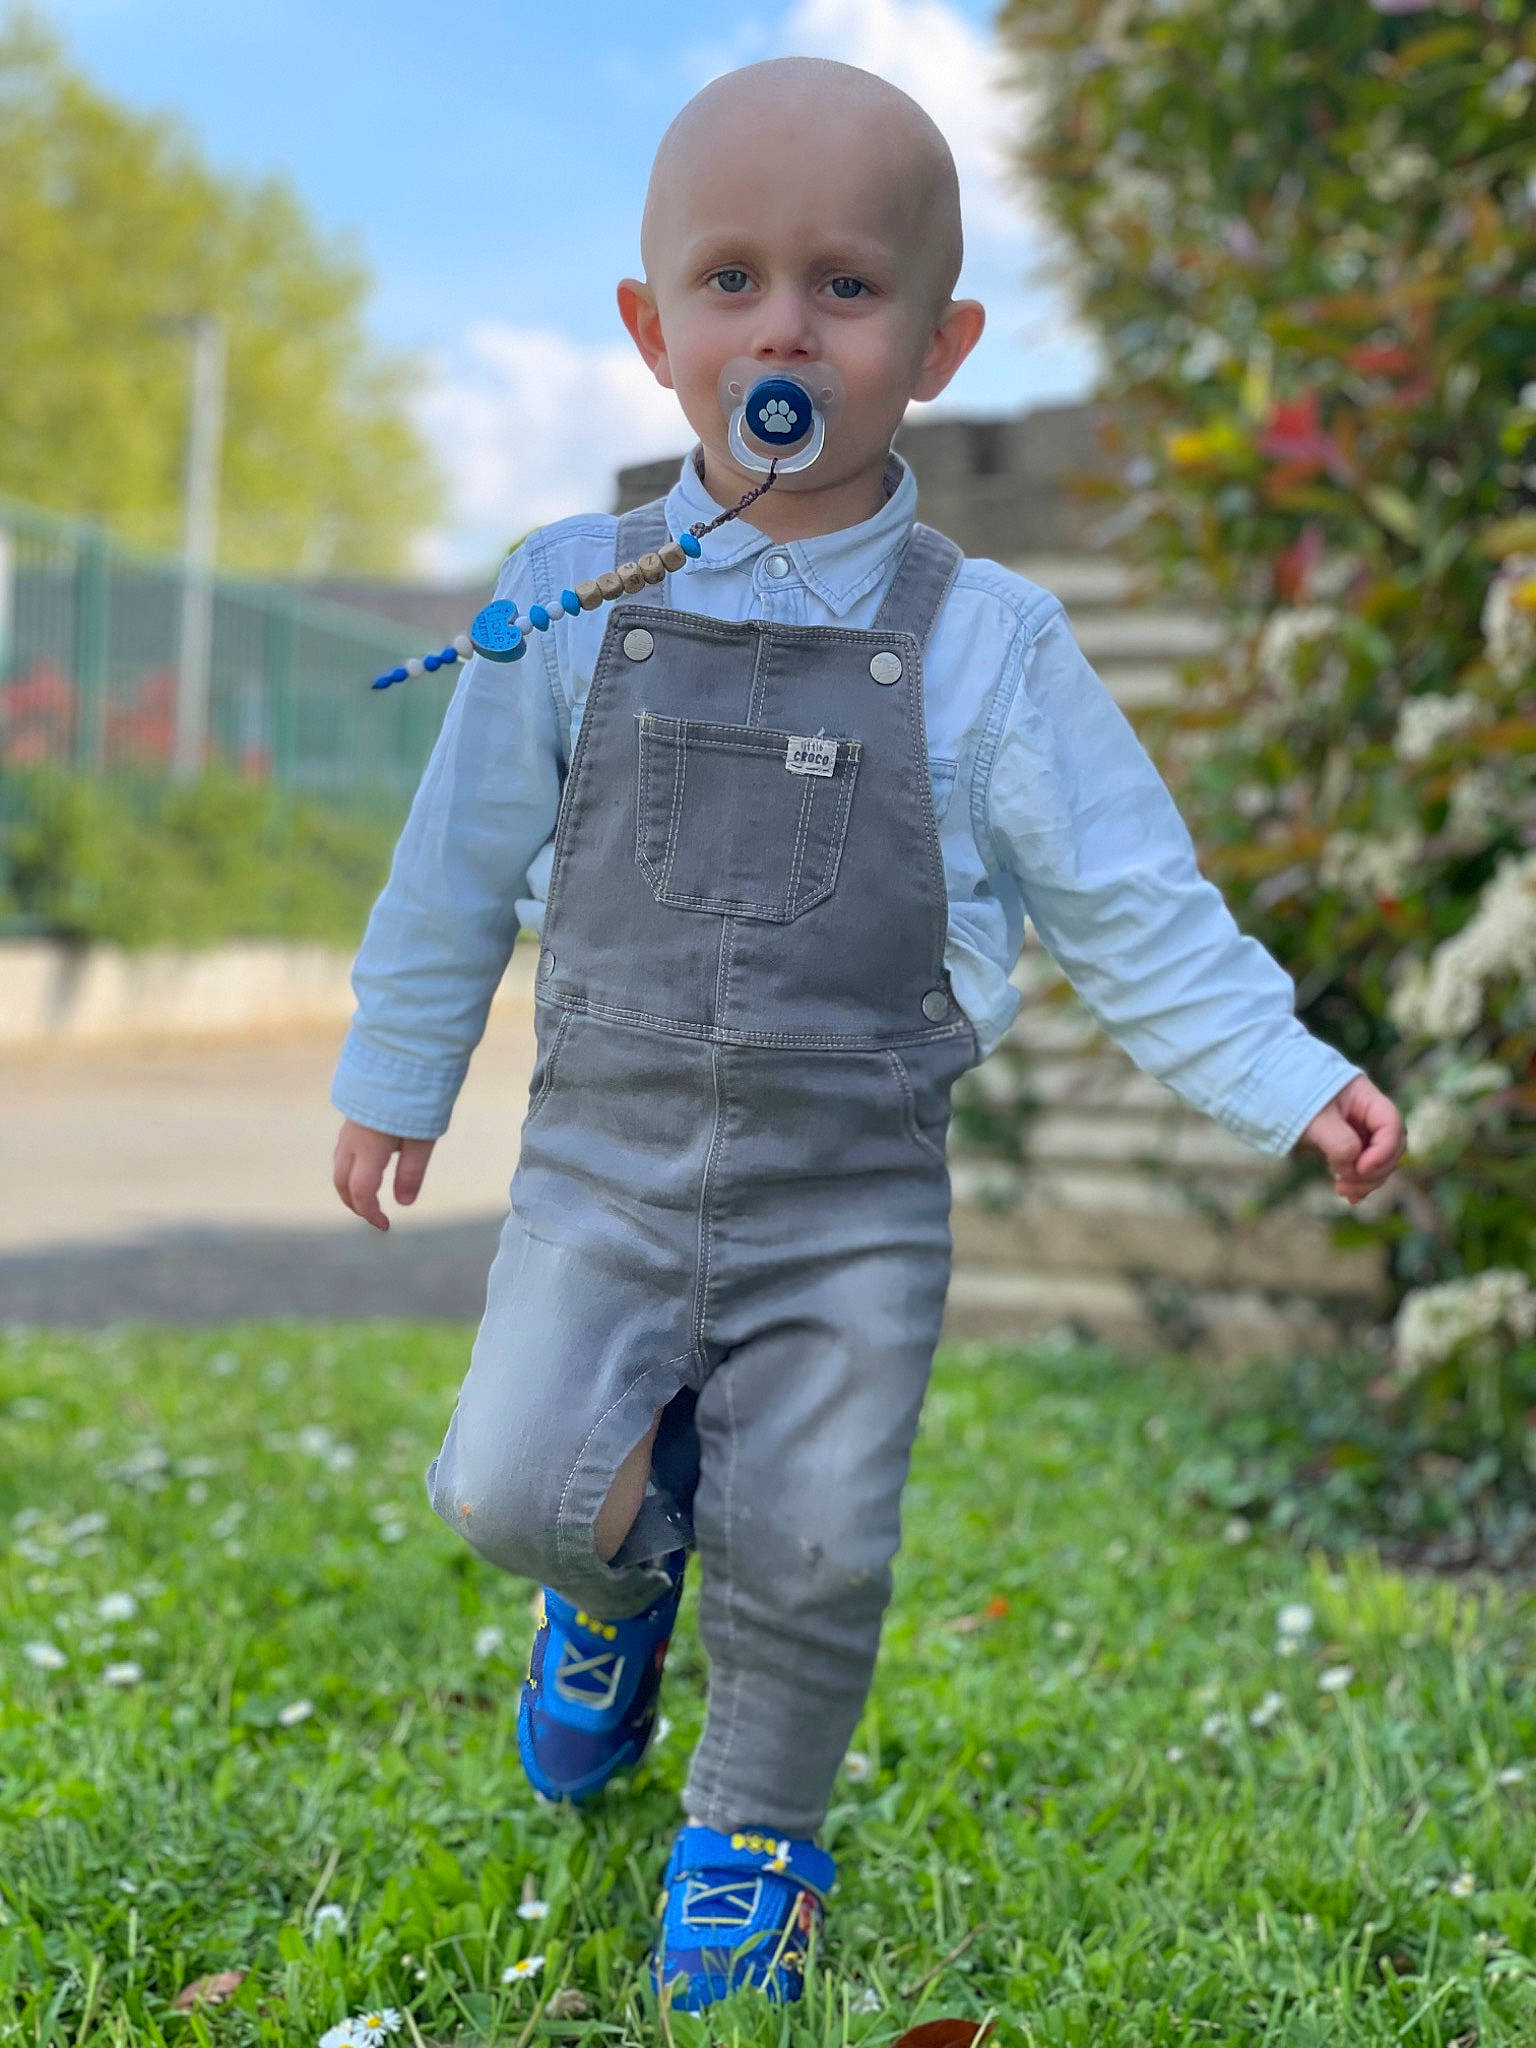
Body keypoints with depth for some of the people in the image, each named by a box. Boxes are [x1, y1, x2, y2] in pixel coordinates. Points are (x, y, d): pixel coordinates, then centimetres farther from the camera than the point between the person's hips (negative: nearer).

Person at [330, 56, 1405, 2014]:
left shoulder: (985, 646, -5)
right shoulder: (574, 602, -2)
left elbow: (1134, 912, 0)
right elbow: (460, 862, 9)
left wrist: (1290, 1083, -9)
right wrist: (395, 1079, 16)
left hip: (855, 1211, 0)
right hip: (604, 1168, 1)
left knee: (813, 1560, 2)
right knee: (515, 1491, -14)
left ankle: (752, 1836, 32)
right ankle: (626, 1558, 24)